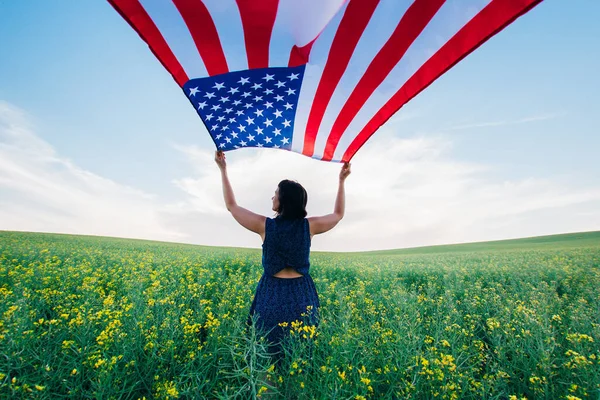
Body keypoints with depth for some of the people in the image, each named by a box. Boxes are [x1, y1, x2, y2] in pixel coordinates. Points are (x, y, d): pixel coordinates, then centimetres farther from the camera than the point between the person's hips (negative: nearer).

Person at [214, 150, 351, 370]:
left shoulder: (265, 225, -12)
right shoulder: (309, 226, -8)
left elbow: (232, 206, 1)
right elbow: (338, 214, 9)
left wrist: (223, 170, 7)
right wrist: (342, 181, 15)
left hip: (272, 294, -1)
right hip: (301, 294, 2)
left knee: (268, 354, 17)